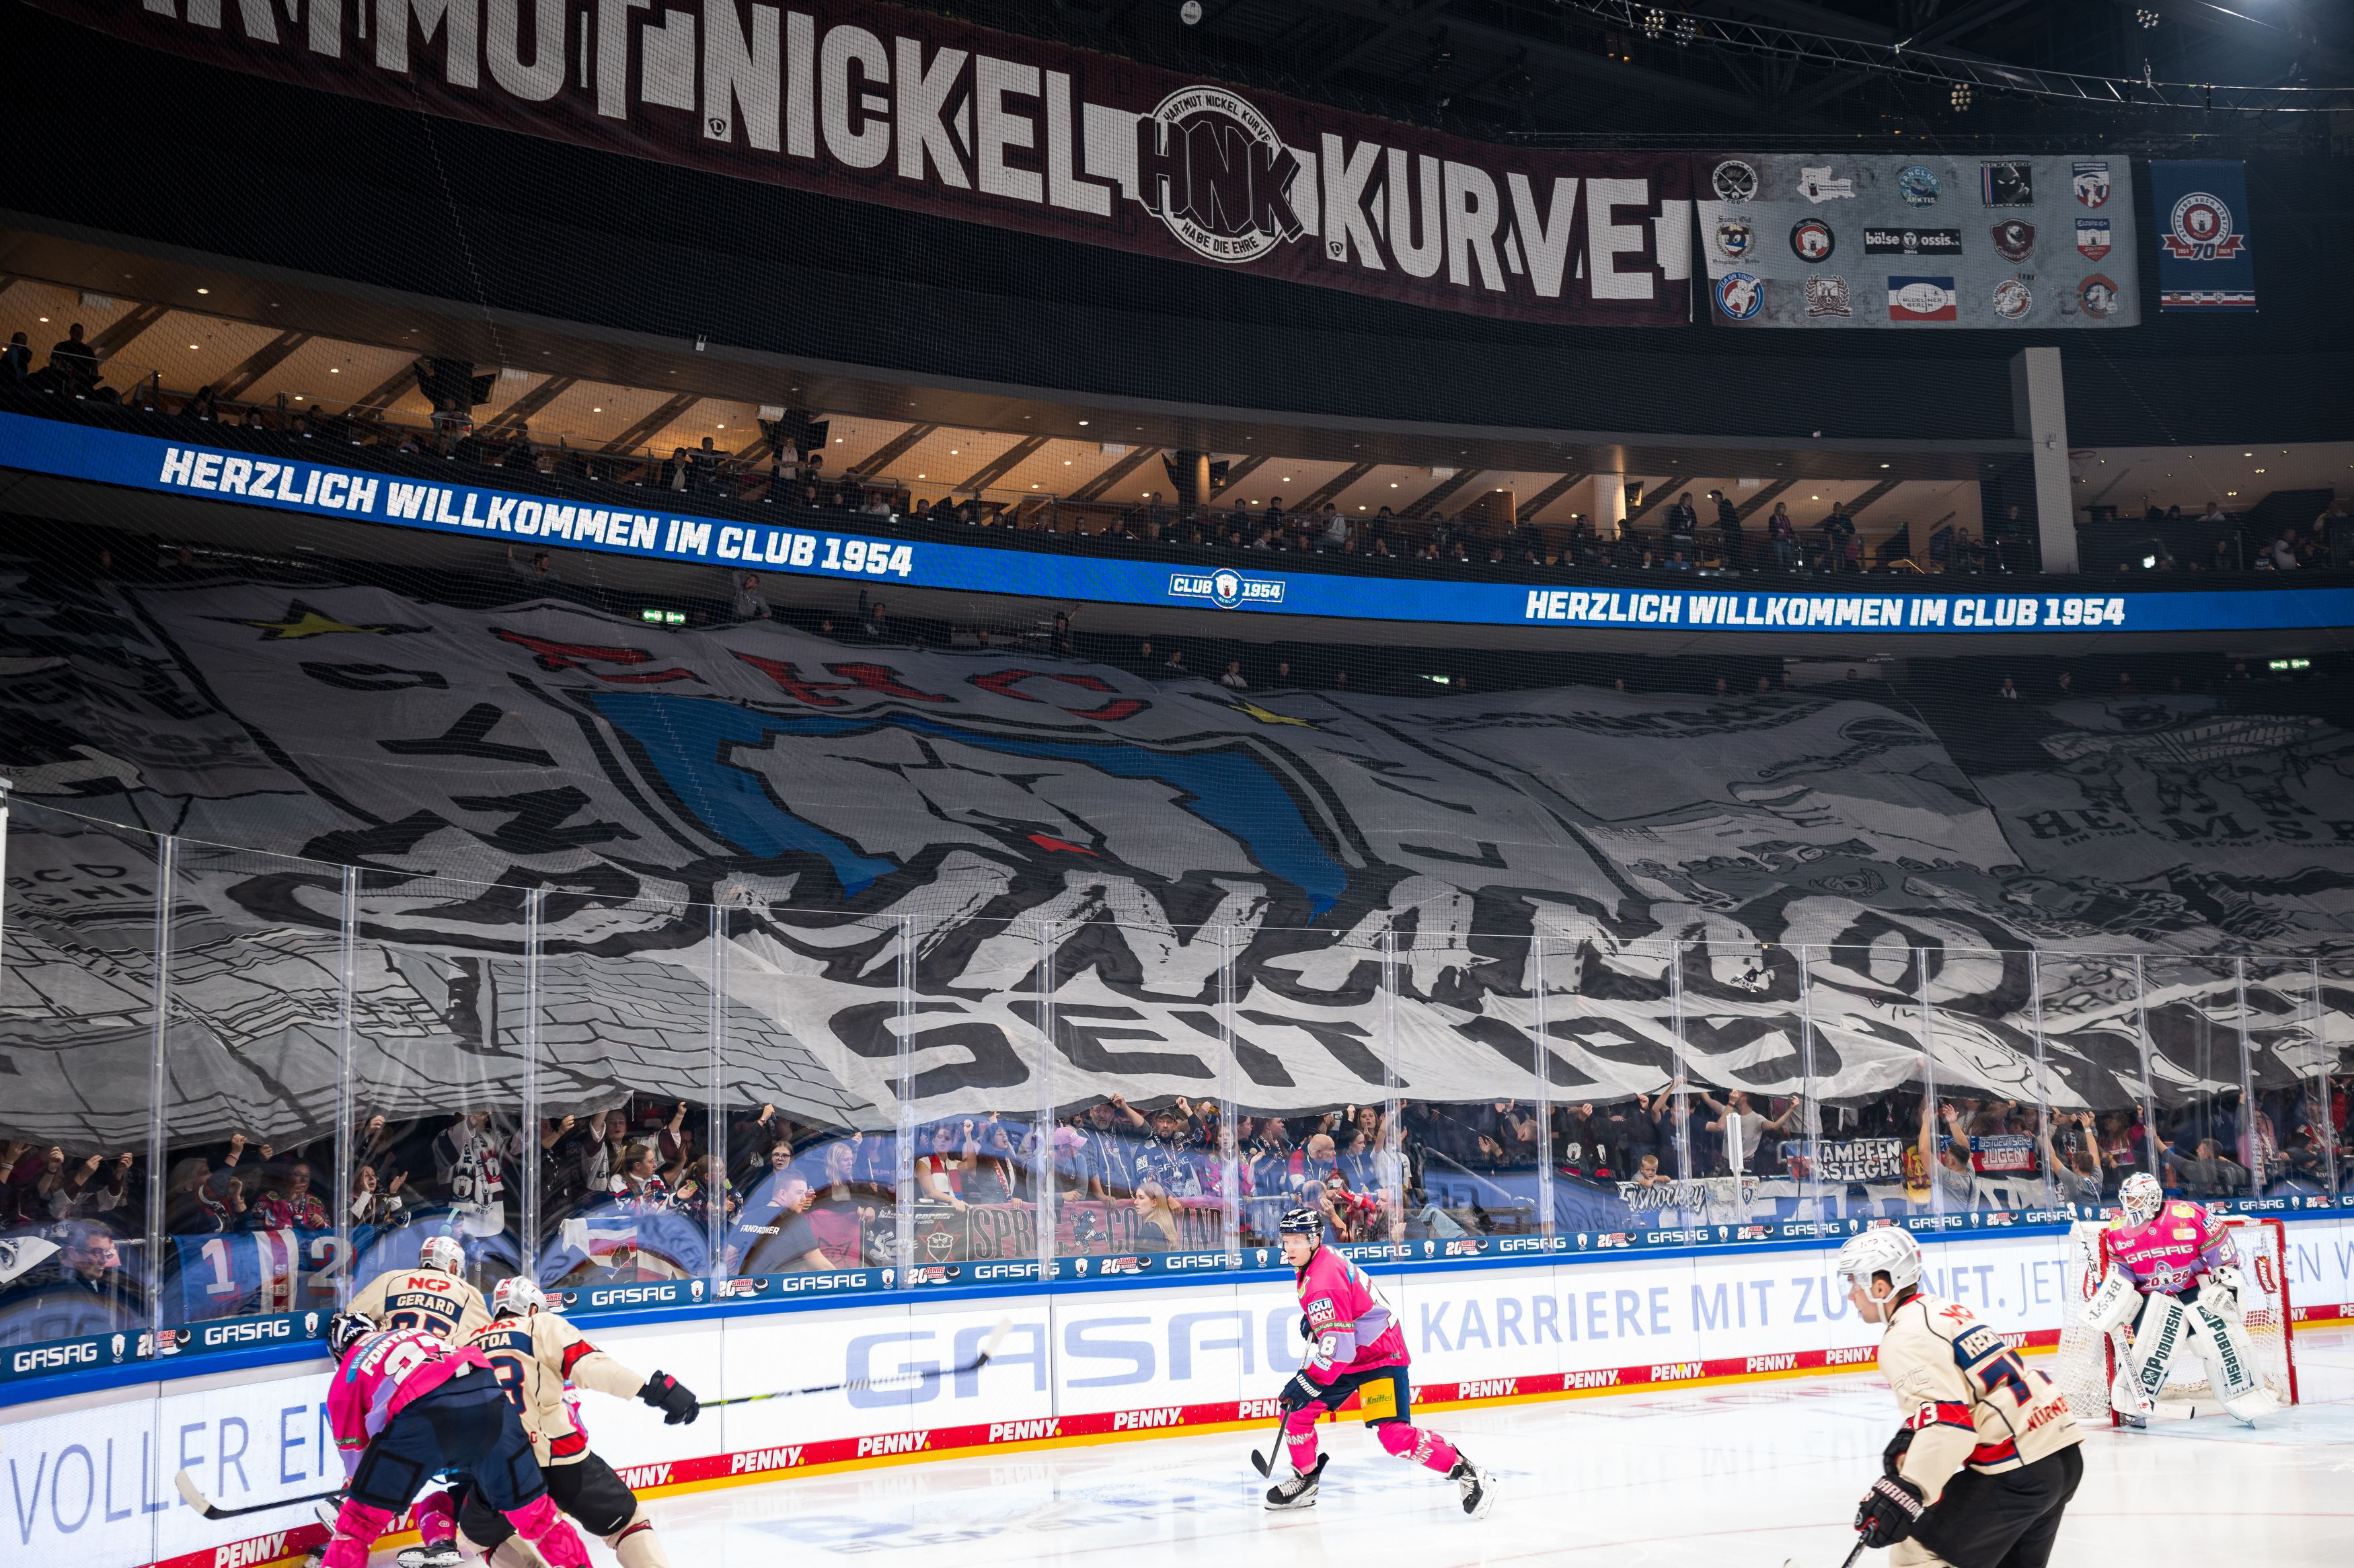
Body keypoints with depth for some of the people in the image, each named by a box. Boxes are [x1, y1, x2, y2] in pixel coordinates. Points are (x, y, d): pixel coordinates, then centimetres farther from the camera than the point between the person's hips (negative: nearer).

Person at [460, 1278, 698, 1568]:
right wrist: (653, 1388, -16)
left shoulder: (466, 1348, 21)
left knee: (477, 1535, 30)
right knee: (625, 1520, 14)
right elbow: (590, 1365, -8)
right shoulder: (542, 1326, 9)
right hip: (557, 1454, -3)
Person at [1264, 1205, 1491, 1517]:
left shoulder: (1323, 1283, -29)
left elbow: (1339, 1348, -31)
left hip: (1380, 1356, -10)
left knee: (1394, 1436, -20)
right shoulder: (1316, 1259, 1)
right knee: (1296, 1410, 4)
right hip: (1347, 1355, 10)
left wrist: (1306, 1383, -25)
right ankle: (1304, 1480, 21)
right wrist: (1312, 1319, 21)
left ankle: (1465, 1472, -7)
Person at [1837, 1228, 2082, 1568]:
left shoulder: (1906, 1338, -13)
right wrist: (1911, 1437, 21)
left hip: (2015, 1472, -10)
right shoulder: (1947, 1310, 17)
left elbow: (1948, 1422, -25)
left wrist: (1907, 1491, -33)